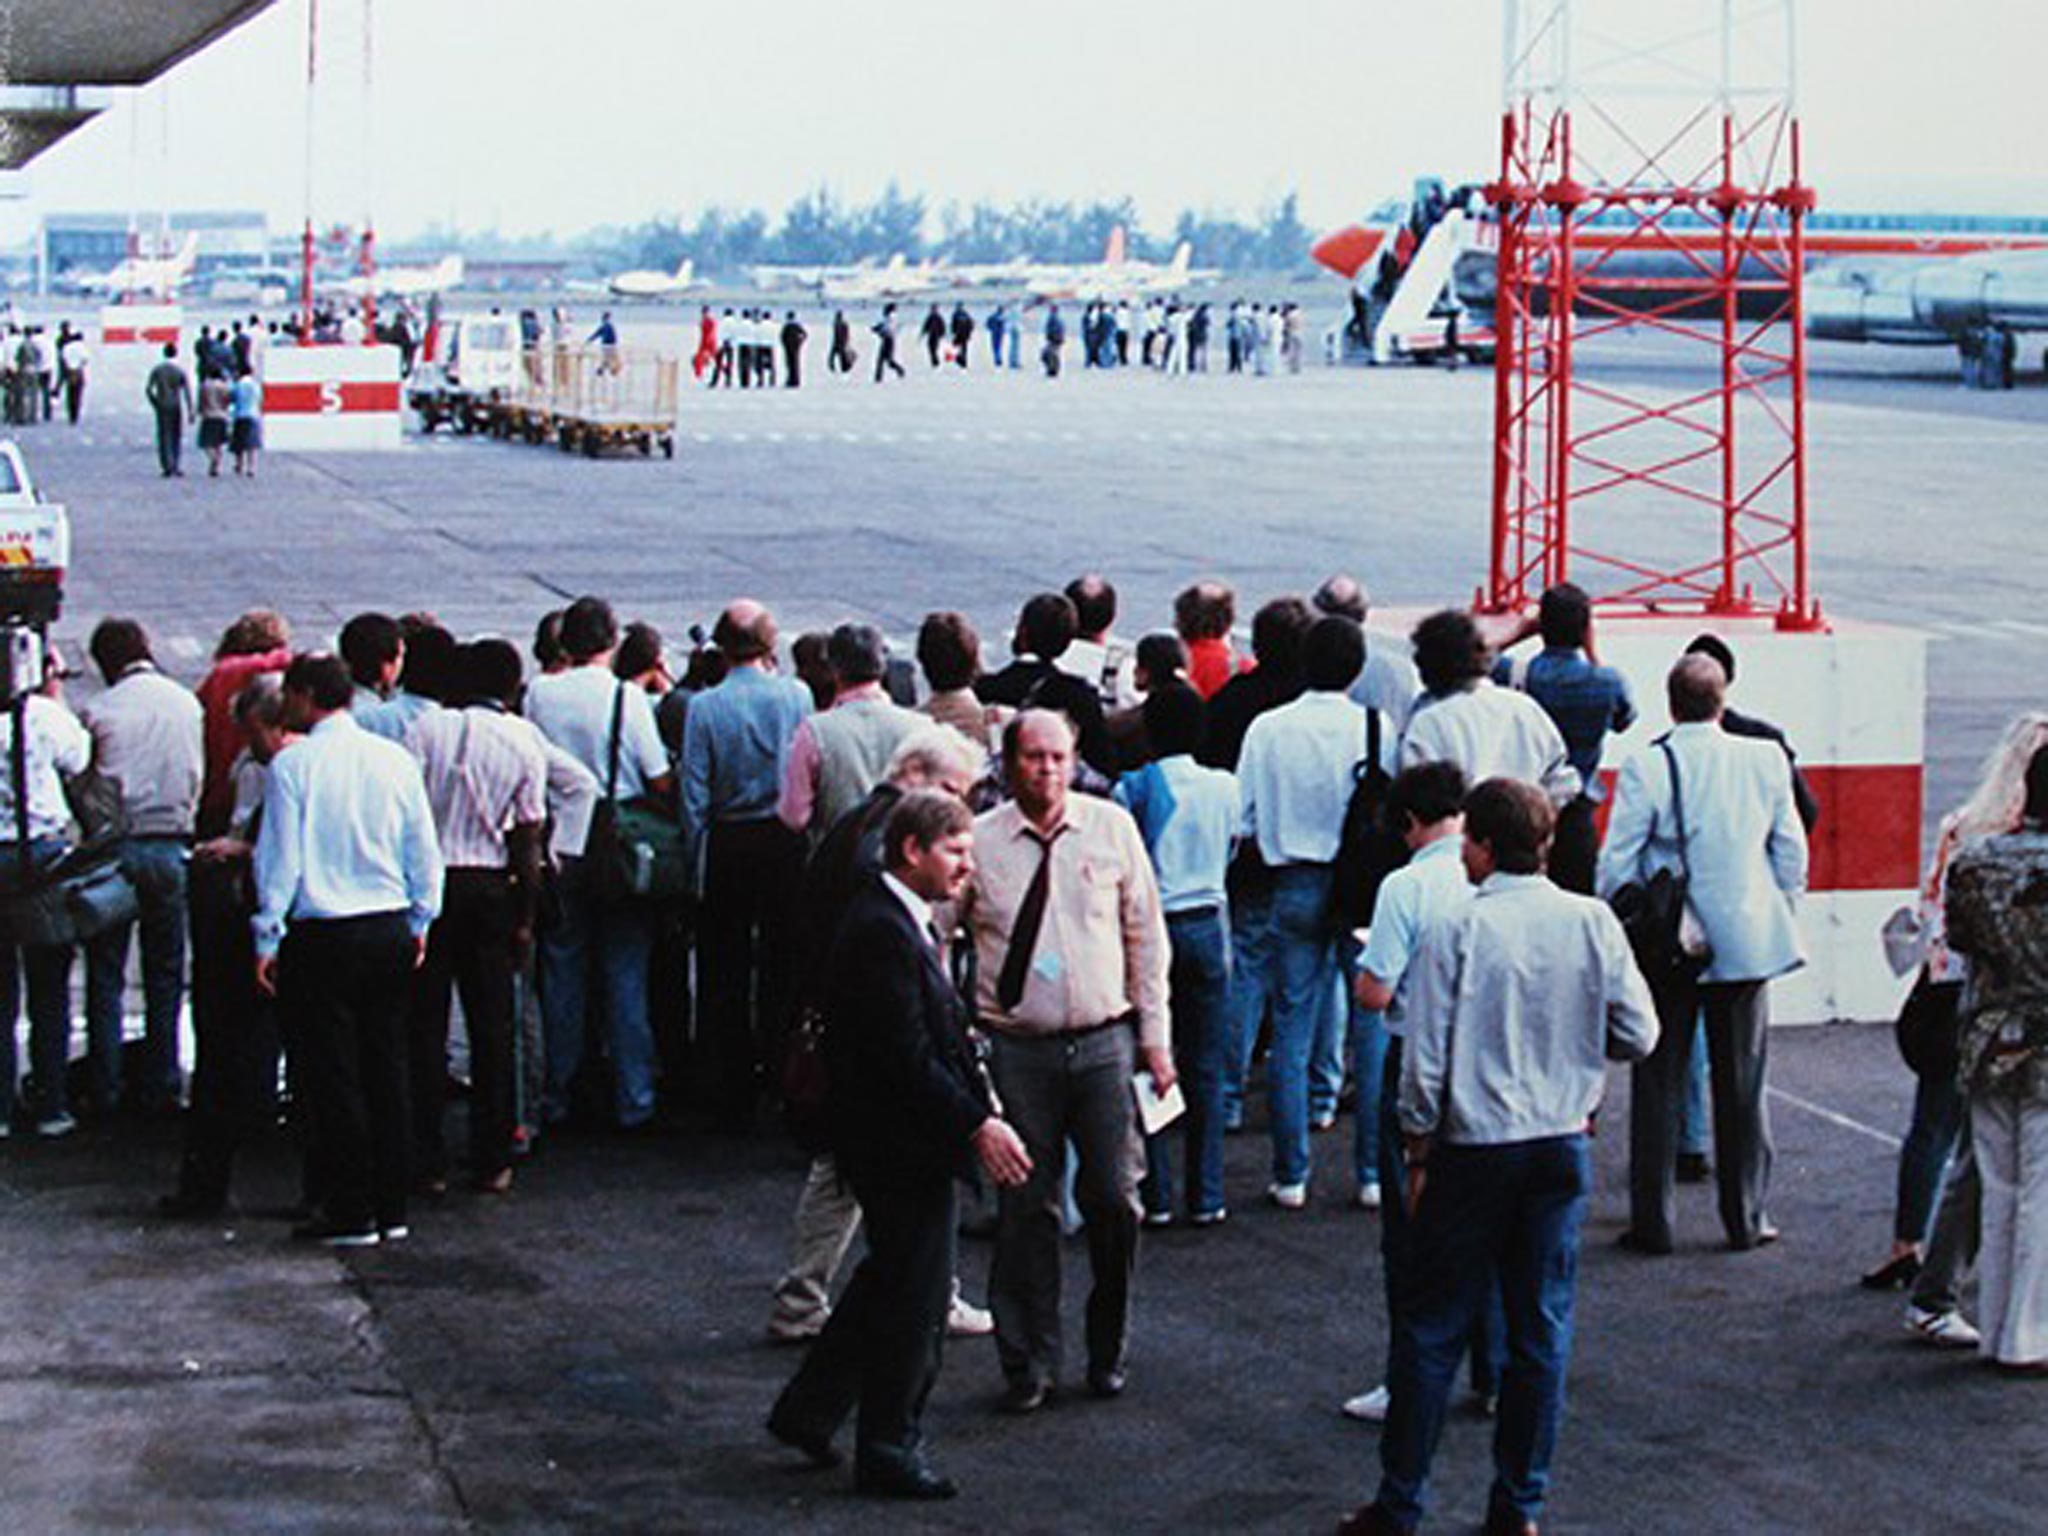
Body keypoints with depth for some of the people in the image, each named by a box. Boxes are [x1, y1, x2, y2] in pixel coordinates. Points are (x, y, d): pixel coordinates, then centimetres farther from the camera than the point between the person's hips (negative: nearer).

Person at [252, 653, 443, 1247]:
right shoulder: (394, 759, 3)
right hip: (391, 930, 5)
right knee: (386, 1069, 12)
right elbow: (424, 850, 8)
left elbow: (280, 858, -9)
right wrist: (419, 921, 19)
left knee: (334, 1076, 2)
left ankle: (351, 1214, 4)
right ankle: (391, 1207, 16)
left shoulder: (292, 765, -10)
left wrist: (266, 938, -2)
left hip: (323, 936, -5)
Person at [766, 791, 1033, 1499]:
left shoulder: (908, 924, 11)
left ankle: (806, 1410, 29)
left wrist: (982, 1111, 11)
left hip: (903, 1142, 11)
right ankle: (889, 1452, 13)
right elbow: (908, 1058, -25)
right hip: (901, 1147, -11)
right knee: (912, 1296, 1)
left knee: (890, 1280, 21)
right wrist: (978, 1125, -23)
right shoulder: (881, 932, -22)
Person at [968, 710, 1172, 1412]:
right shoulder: (977, 842, -1)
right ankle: (1028, 1365, 14)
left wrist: (1155, 1037, 7)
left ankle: (1108, 1353, 21)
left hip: (1104, 1042, 1)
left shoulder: (1112, 828, 2)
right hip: (1016, 1048, -1)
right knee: (1025, 1208, 2)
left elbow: (1145, 934, 8)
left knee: (1114, 1200, 2)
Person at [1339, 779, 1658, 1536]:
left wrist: (1418, 1154, 1)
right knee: (1543, 1329, 10)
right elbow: (1638, 1035, 2)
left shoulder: (1456, 932, -12)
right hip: (1564, 1147, 3)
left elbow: (1426, 1061, -11)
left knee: (1431, 1330, 6)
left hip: (1474, 1153, -3)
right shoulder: (1593, 924, -3)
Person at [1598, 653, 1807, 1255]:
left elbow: (1616, 864, -9)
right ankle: (1746, 1220, 16)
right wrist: (1779, 917, 17)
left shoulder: (1646, 767, -12)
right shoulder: (1766, 760, -3)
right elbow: (1792, 854, 4)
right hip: (1748, 944, 2)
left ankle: (1652, 1222, 8)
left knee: (1658, 1086, 7)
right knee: (1741, 1085, 11)